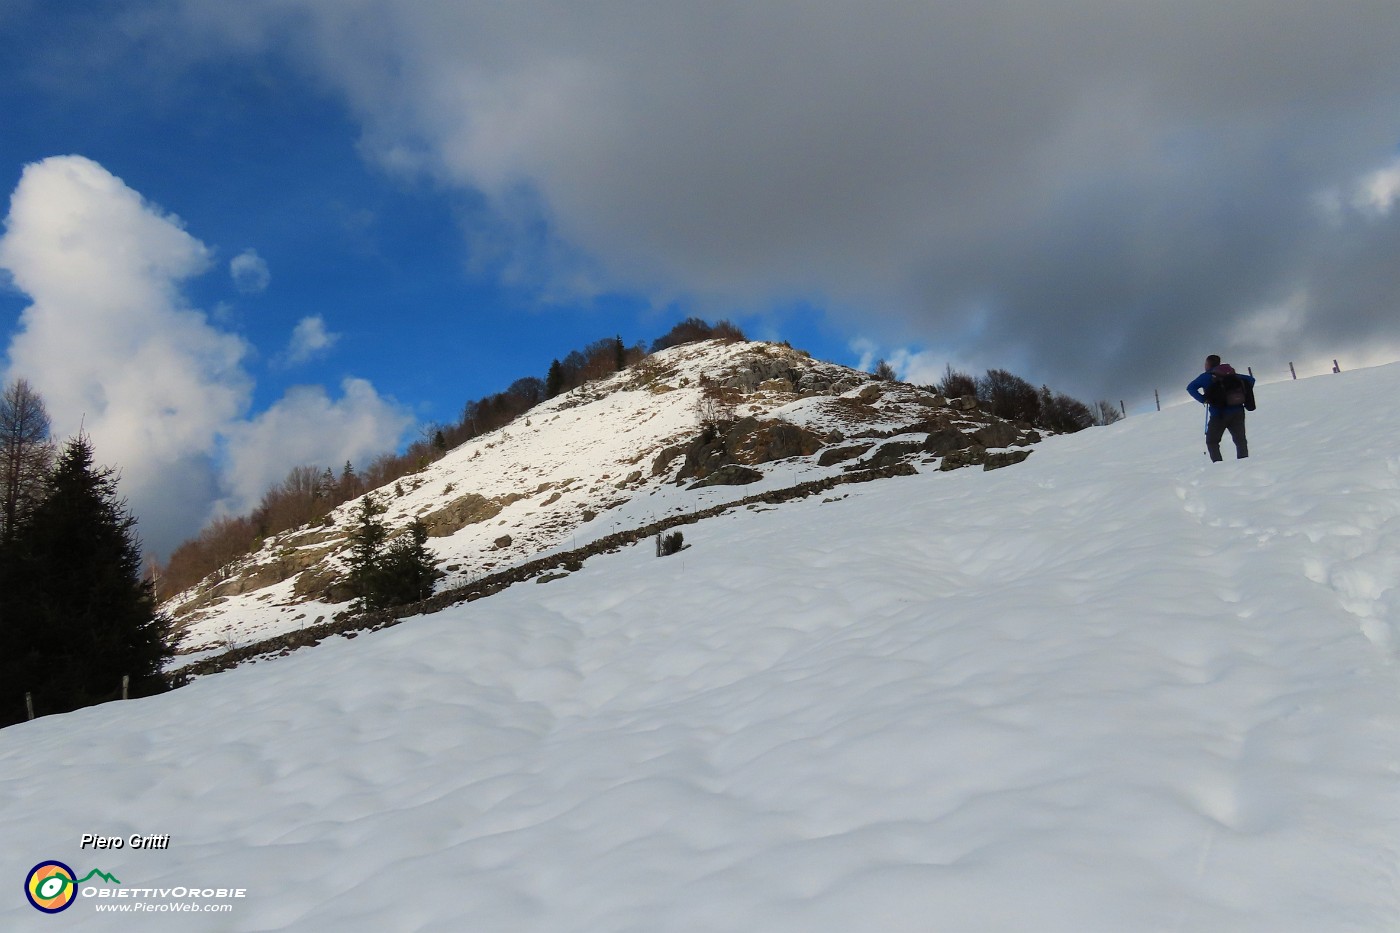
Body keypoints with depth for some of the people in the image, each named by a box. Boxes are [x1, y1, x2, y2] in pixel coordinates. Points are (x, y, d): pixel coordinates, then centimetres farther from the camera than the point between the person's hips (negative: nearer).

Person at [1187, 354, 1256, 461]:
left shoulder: (1207, 376, 2)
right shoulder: (1232, 375, 16)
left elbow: (1190, 388, -8)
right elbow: (1250, 379, 21)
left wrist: (1203, 399, -6)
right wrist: (1245, 396, 16)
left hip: (1219, 415, -4)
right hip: (1238, 412, 4)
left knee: (1212, 441, 8)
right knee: (1240, 440, 12)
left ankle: (1219, 464, -6)